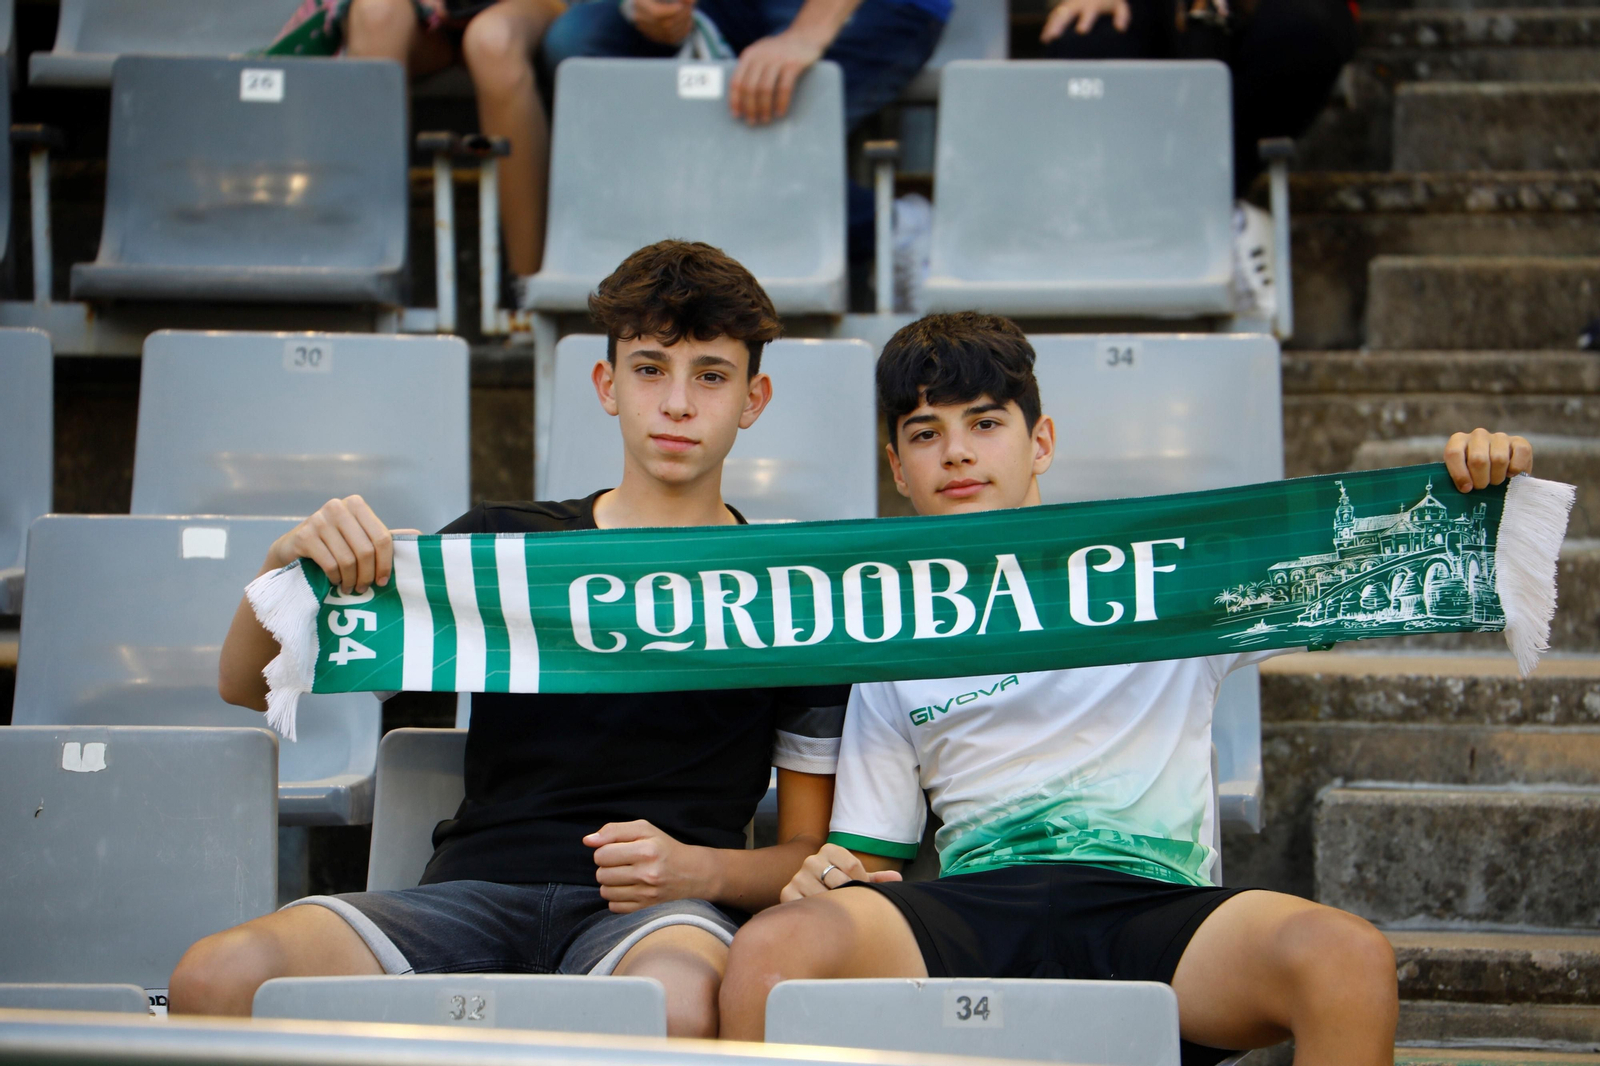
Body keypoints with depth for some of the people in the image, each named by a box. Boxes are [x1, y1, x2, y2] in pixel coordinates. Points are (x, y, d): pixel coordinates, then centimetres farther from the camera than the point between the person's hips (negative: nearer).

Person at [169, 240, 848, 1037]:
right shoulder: (500, 549, 19)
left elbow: (811, 852, 15)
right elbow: (251, 687, 19)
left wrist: (698, 869, -8)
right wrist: (290, 560, -3)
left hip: (657, 911, -2)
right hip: (475, 889, 3)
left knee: (676, 1002, -44)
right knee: (214, 978, -29)